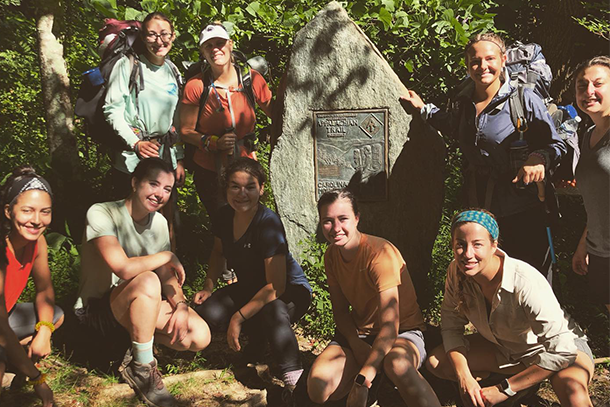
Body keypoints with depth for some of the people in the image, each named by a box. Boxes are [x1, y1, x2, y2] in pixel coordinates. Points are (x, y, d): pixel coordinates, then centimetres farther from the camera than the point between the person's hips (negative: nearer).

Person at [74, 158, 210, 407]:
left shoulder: (159, 222, 2)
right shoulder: (102, 213, -20)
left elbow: (168, 275, 3)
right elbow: (124, 268, -33)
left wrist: (181, 305, -17)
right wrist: (168, 256, -18)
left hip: (141, 307, 6)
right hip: (97, 310, -6)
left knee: (200, 337, -16)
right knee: (148, 281, -37)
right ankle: (141, 369, -19)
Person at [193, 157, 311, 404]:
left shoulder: (268, 223, -27)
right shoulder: (225, 217, -6)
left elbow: (276, 286, -29)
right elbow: (219, 252, 16)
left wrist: (238, 317, -27)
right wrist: (208, 287, 1)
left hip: (290, 292, -7)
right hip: (251, 287, 7)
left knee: (271, 311, -42)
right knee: (206, 312, -18)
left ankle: (294, 381, -38)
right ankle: (258, 333, 3)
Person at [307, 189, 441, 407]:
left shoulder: (381, 253, -23)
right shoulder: (331, 255, -1)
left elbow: (389, 327, -29)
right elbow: (340, 309, 5)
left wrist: (361, 380, -35)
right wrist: (356, 343, -17)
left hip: (403, 333, -6)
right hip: (359, 334, 6)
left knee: (398, 364, -43)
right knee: (317, 388, -21)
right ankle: (376, 384, 4)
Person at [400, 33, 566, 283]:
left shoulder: (524, 98, -9)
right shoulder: (464, 101, 8)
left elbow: (556, 145, -5)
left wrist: (540, 158, -25)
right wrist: (423, 109, 28)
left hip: (522, 210, -5)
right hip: (477, 209, 5)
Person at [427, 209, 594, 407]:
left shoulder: (526, 283, -35)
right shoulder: (456, 272, -19)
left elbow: (561, 349, -33)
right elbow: (451, 326, -8)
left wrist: (505, 389, -29)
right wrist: (464, 377, -23)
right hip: (504, 346, 7)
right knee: (435, 362, -11)